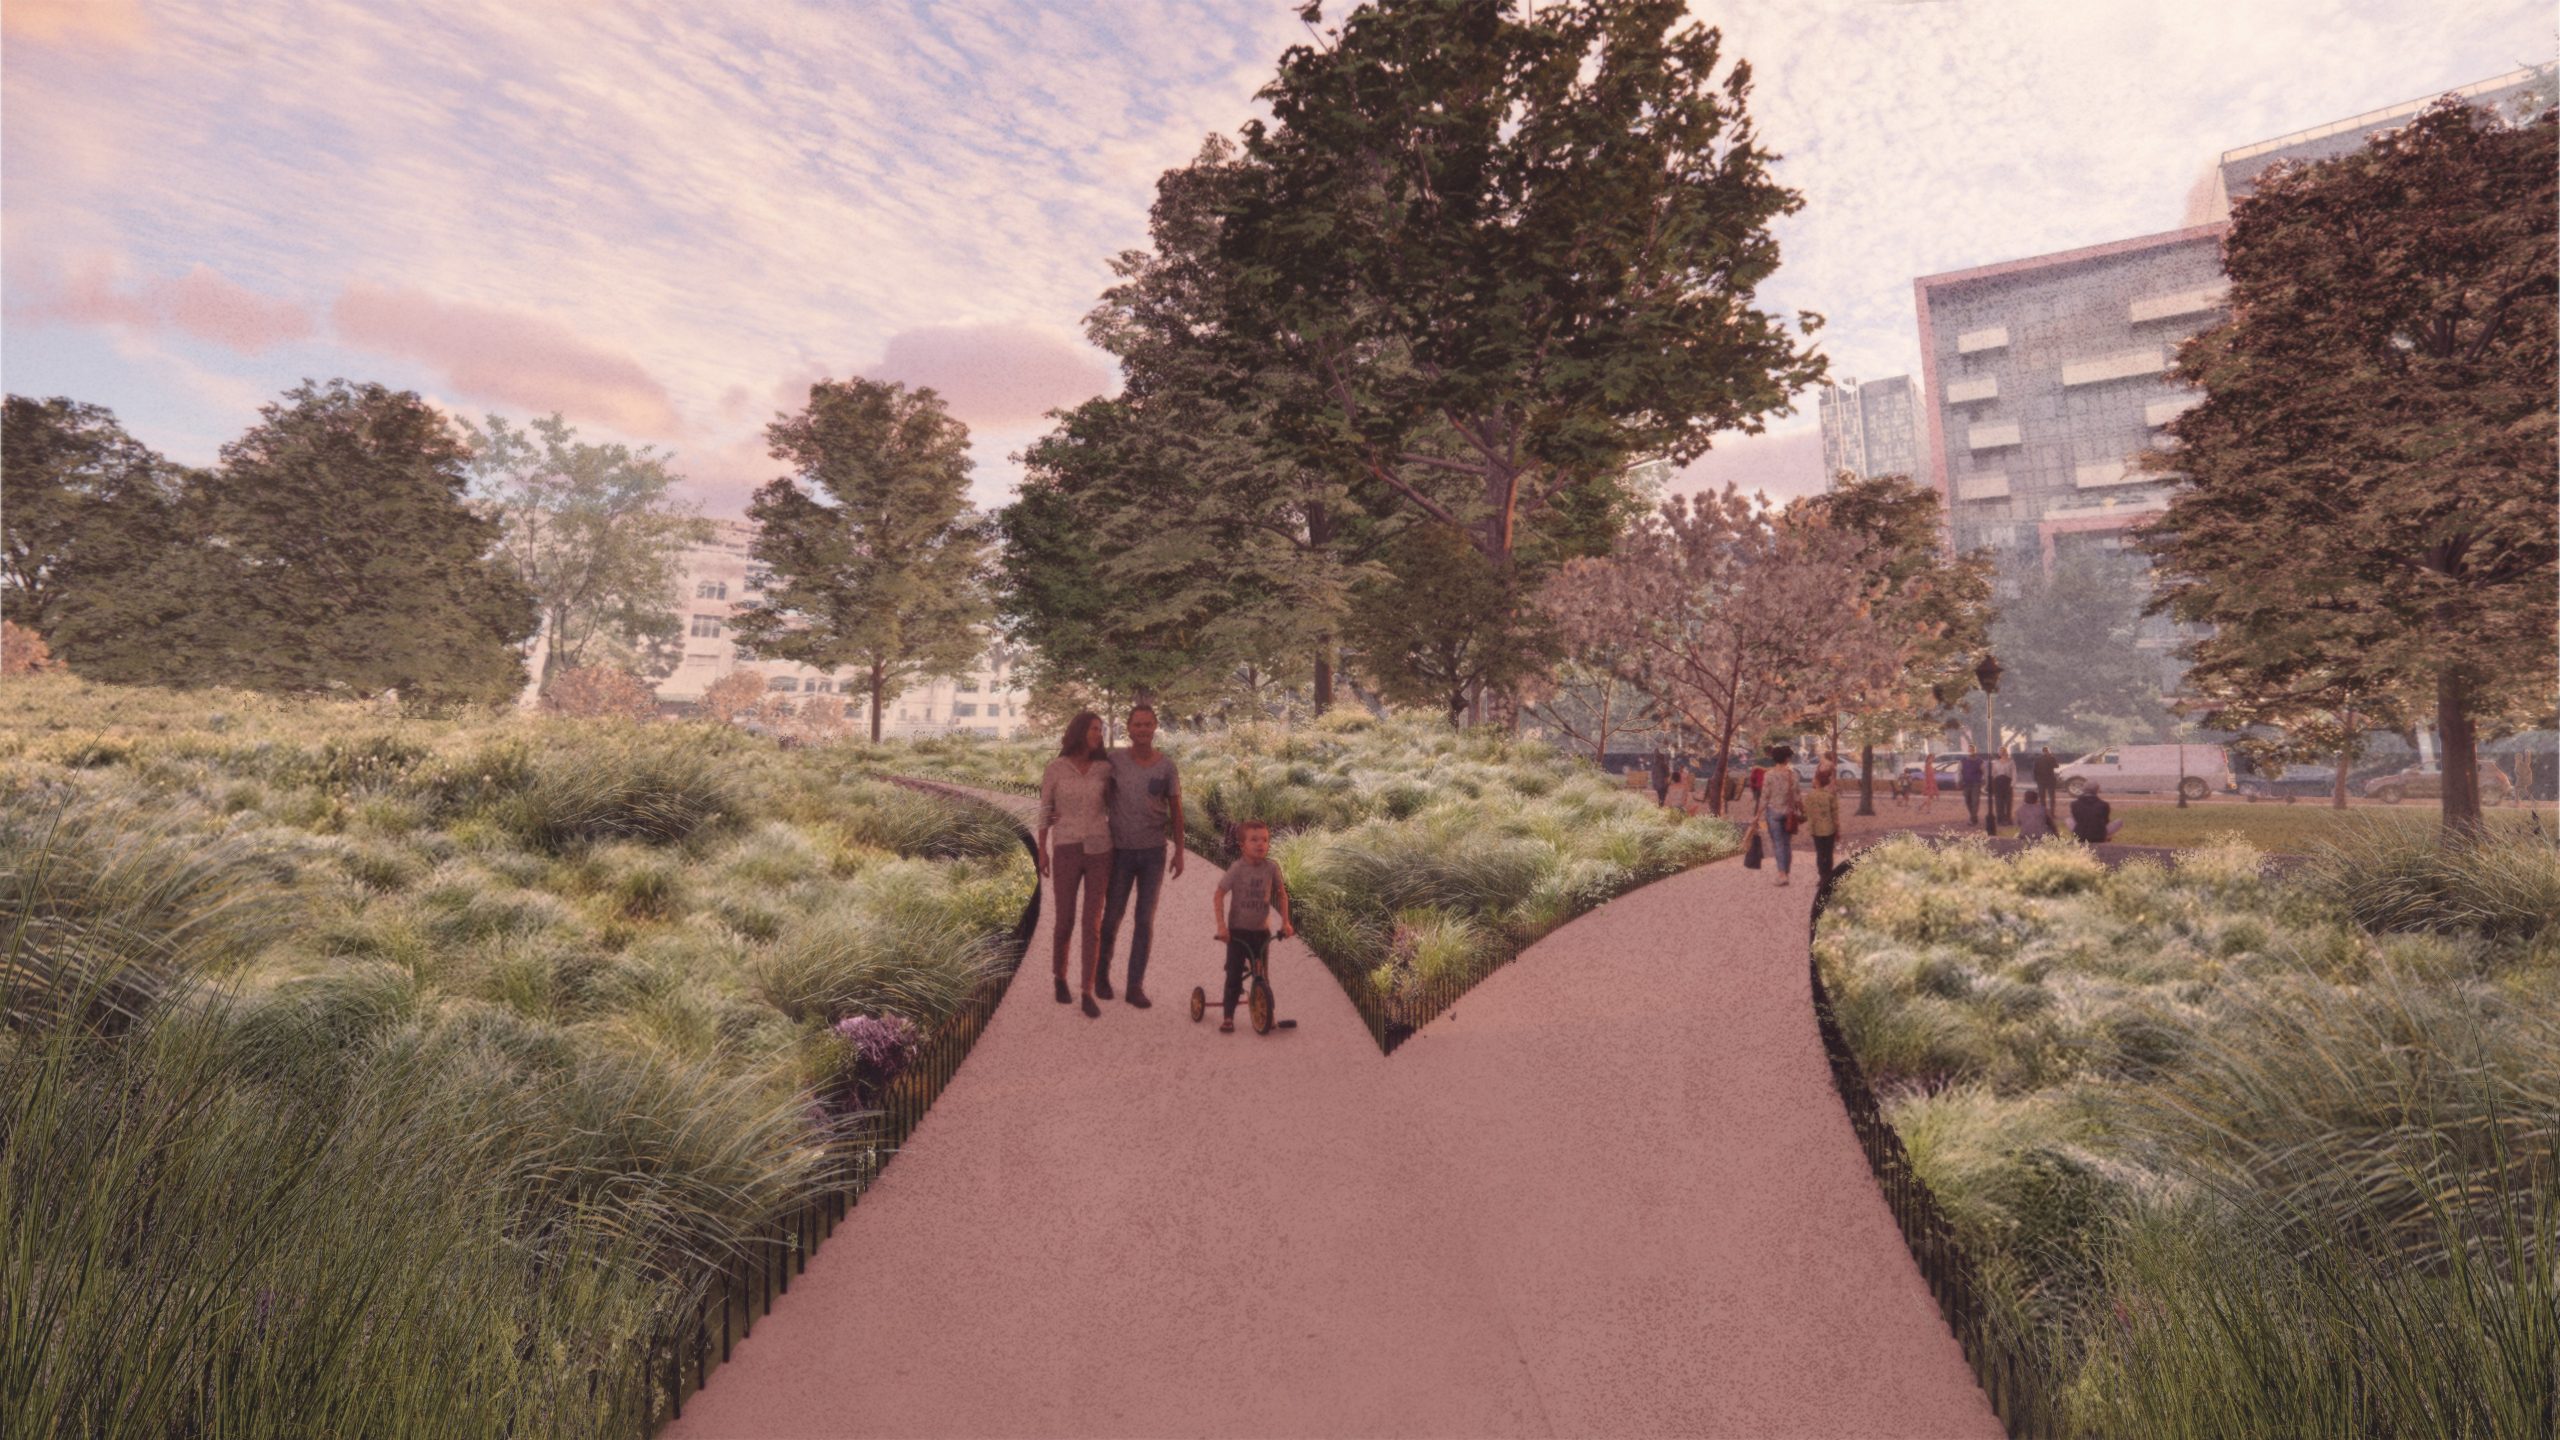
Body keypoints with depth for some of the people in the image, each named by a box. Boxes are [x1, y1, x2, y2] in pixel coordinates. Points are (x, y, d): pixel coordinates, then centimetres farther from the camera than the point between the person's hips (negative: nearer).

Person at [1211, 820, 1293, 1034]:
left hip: (1261, 931, 3)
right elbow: (1219, 896, -12)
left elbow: (1282, 894, 9)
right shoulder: (1237, 869, -15)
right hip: (1237, 931, -3)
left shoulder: (1271, 868, -6)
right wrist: (1221, 925, -18)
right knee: (1234, 975, 0)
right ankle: (1228, 1016, 9)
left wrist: (1285, 922, 6)